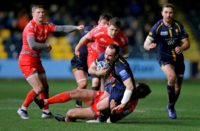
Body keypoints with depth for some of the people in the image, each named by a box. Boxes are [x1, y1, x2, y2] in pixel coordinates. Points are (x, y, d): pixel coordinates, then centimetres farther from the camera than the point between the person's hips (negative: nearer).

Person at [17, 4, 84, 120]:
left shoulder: (46, 26, 5)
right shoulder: (30, 27, -17)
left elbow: (62, 28, -3)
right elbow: (32, 45, -28)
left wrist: (76, 28, -16)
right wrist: (47, 46, -14)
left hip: (36, 60, 8)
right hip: (27, 60, -8)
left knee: (45, 86, 14)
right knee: (39, 88, -13)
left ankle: (46, 111, 26)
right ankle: (23, 109, 0)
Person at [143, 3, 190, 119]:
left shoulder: (179, 26, -3)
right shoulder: (158, 27, -10)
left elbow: (187, 43, -2)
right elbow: (146, 44, -13)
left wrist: (181, 48, -25)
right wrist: (149, 46, -38)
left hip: (178, 58, 4)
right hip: (164, 57, -4)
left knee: (177, 88, 7)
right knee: (172, 76, -32)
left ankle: (171, 106, 38)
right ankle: (170, 108, -16)